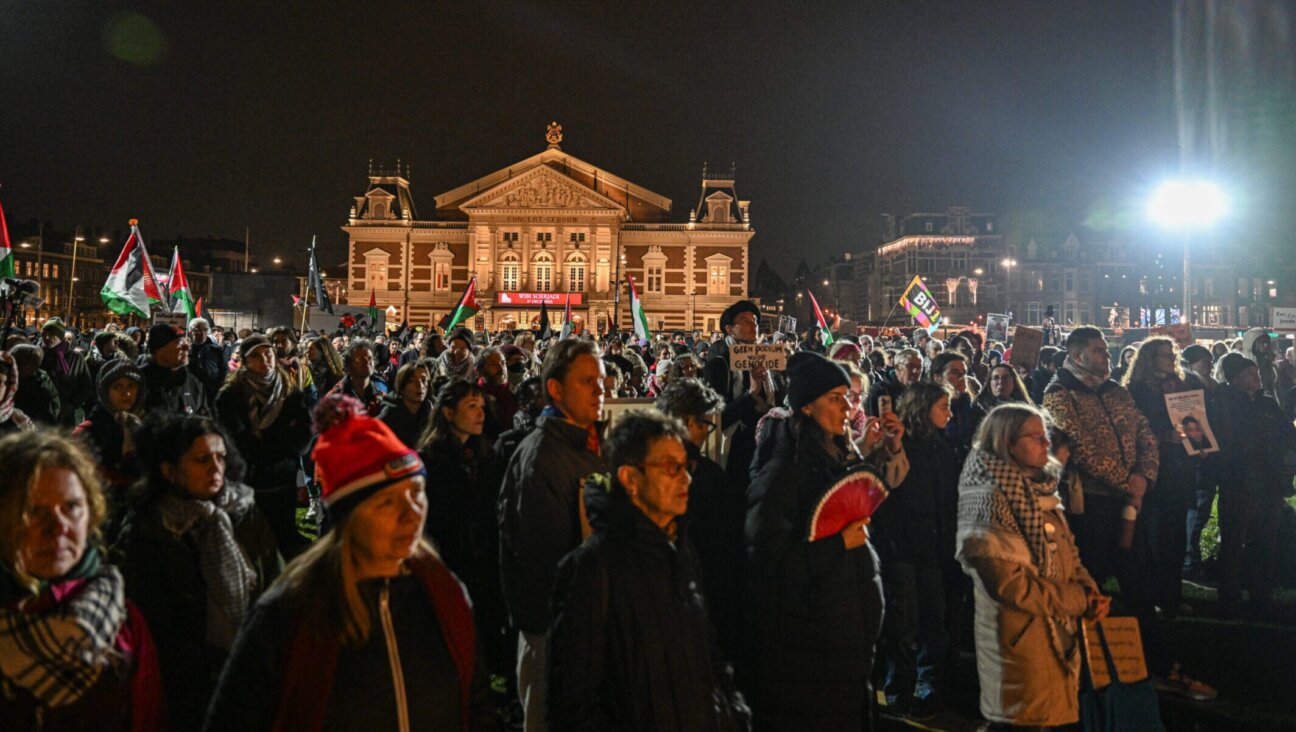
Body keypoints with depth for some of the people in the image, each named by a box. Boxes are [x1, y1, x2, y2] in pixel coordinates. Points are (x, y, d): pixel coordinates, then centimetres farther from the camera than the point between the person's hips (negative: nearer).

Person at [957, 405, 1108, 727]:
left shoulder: (1042, 487, 10)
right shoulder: (990, 497, -17)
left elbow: (1067, 552, 15)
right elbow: (1010, 582, -22)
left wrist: (1090, 592, -4)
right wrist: (1080, 602, -14)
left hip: (1060, 628, 8)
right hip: (1022, 634, -8)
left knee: (1061, 712, 17)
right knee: (1033, 718, 2)